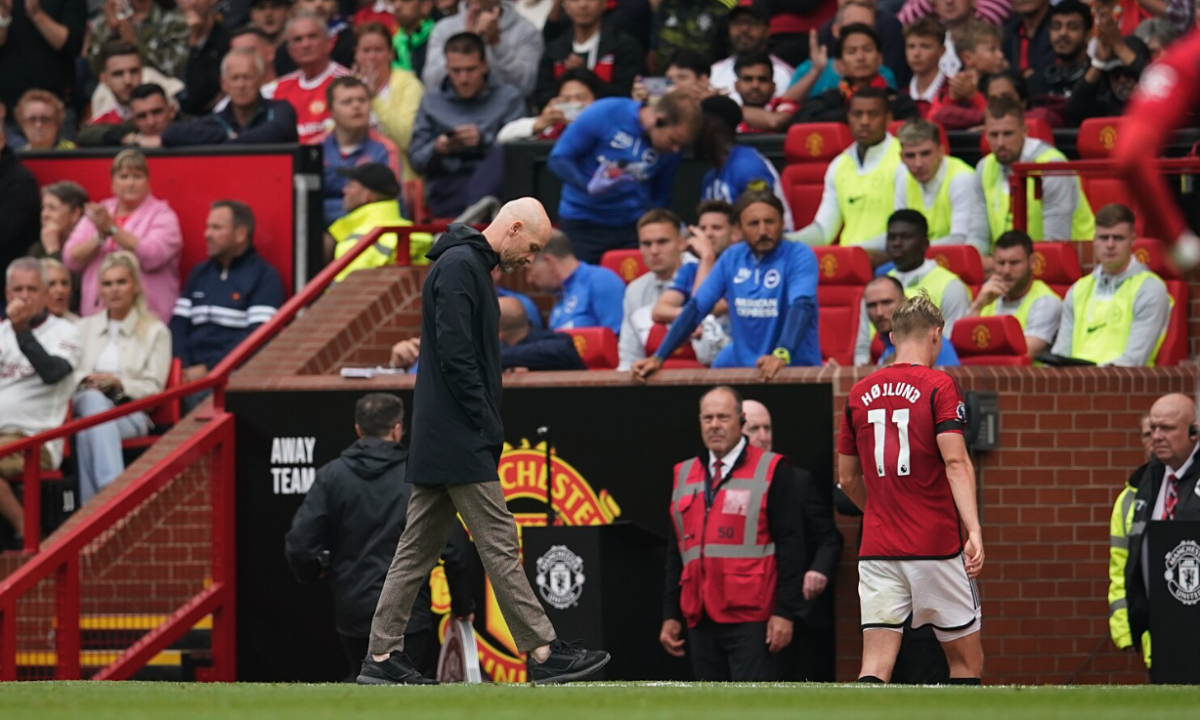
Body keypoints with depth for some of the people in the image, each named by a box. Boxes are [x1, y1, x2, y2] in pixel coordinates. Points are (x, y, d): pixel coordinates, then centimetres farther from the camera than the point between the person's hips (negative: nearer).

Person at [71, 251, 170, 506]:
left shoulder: (155, 331, 13)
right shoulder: (85, 327, 24)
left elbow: (153, 389, 4)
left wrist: (119, 383, -15)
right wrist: (86, 380, -10)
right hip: (87, 404, 2)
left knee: (88, 432, -39)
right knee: (94, 400, -40)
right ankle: (112, 489, -56)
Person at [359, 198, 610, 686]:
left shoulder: (469, 266, 19)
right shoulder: (460, 266, -13)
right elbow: (455, 357, -20)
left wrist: (488, 429, 15)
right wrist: (487, 427, -16)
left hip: (436, 445, 10)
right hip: (459, 444, -10)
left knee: (418, 549, 9)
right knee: (500, 546, -7)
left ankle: (382, 656, 9)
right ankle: (542, 654, -6)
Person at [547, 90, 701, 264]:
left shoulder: (672, 150, -4)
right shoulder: (603, 114, -16)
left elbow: (660, 199, 8)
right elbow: (558, 159, -12)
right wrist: (589, 186, -28)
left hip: (632, 227, 2)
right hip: (581, 223, -2)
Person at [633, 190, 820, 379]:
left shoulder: (799, 256, -8)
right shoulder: (732, 258, 6)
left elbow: (802, 306, -24)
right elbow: (696, 307, 5)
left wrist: (781, 355, -42)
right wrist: (658, 358, -5)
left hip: (795, 368, -5)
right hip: (740, 366, 5)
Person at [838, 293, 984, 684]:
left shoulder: (859, 394, 10)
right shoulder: (939, 387, -5)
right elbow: (956, 462, -17)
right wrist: (974, 530, -23)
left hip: (877, 552, 4)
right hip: (936, 549, -4)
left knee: (875, 666, -3)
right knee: (967, 661, 11)